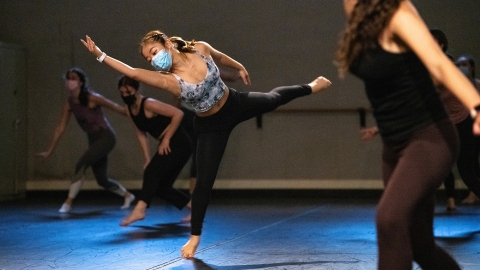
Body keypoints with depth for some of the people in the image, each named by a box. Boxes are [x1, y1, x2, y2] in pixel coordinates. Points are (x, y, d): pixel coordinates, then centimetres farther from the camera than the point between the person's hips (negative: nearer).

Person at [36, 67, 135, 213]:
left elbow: (117, 108, -10)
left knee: (81, 165, -22)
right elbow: (60, 128, 6)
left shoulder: (92, 98, -17)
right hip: (93, 139, 7)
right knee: (102, 180, 11)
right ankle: (127, 196, 36)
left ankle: (68, 202, -14)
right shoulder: (68, 104, 0)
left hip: (105, 137, -7)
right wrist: (49, 151, 6)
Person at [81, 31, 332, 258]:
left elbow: (219, 57, 1)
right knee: (204, 181, -3)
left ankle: (310, 87, 61)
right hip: (211, 126, -2)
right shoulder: (168, 80, -28)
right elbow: (133, 72, -38)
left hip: (236, 104, 2)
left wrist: (239, 67, 18)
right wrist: (100, 55, -43)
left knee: (272, 99, 27)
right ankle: (195, 236, 12)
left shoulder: (200, 49, -21)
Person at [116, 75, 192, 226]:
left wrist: (166, 139, -20)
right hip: (167, 146, 9)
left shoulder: (149, 104, -20)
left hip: (179, 144, -9)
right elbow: (141, 134, 12)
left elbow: (178, 114, -25)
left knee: (151, 173, -23)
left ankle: (139, 210, -32)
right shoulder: (129, 109, 5)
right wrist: (147, 159, 4)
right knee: (160, 186, 9)